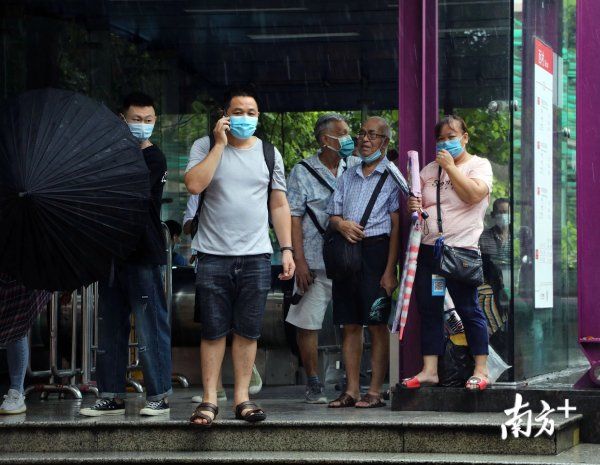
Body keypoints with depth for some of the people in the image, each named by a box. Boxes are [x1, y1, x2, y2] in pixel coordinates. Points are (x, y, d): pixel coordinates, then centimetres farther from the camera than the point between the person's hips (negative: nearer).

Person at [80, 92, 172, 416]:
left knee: (150, 324, -5)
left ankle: (159, 395, 1)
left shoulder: (154, 159, -4)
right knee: (110, 325, 8)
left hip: (143, 254, -7)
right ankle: (112, 396, 13)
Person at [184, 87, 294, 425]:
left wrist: (287, 249, 6)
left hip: (256, 257, 2)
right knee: (213, 331, -1)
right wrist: (220, 144, -11)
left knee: (248, 331, 3)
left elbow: (279, 205, 14)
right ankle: (210, 399, 3)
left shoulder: (269, 153, 12)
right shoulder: (206, 147, 3)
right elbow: (195, 185, -15)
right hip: (214, 255, -2)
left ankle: (242, 397, 10)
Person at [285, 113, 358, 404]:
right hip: (315, 264, -3)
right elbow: (294, 218, -2)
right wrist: (299, 261, -9)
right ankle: (313, 384, 7)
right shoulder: (303, 172, 3)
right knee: (308, 323, -1)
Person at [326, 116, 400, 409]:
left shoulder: (392, 176, 0)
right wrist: (340, 224, -8)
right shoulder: (348, 176, 19)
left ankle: (375, 392, -1)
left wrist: (390, 269, -12)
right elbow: (333, 214, 19)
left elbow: (397, 225, -5)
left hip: (375, 250, -6)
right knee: (350, 325, 7)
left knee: (377, 325, -4)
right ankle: (351, 391, 10)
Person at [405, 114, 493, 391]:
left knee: (469, 309, -5)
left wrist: (450, 167, -9)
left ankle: (481, 369, 0)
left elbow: (474, 194, -15)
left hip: (461, 249, -5)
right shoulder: (429, 170, 17)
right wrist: (412, 207, -2)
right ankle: (429, 370, 8)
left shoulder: (479, 165, 3)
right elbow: (415, 201, 22)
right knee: (429, 309, 4)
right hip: (427, 249, 5)